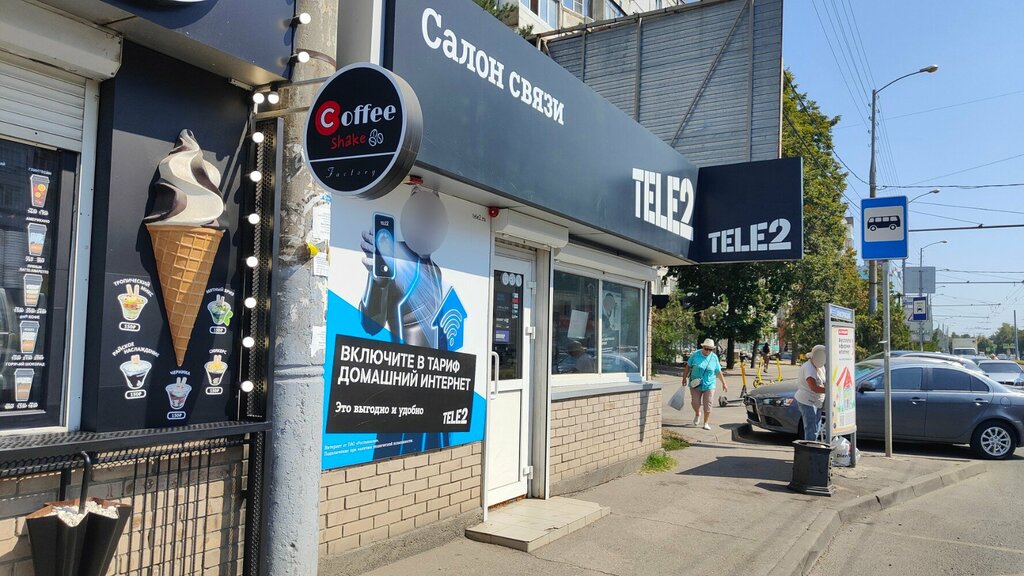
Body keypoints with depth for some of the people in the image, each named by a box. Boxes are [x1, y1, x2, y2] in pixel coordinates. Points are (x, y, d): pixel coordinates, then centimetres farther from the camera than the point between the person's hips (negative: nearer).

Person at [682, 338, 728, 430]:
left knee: (707, 405, -1)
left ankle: (706, 423, 13)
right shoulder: (695, 355, -5)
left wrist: (724, 383, 9)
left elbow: (718, 372, 8)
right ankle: (697, 414, 36)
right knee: (695, 403, 3)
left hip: (709, 385, 0)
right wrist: (684, 378, 0)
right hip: (695, 384, 0)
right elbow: (688, 366, 2)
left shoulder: (714, 358, 0)